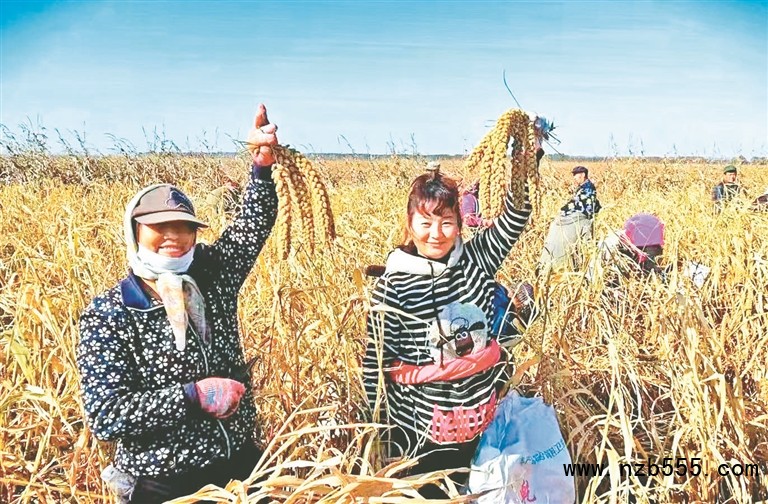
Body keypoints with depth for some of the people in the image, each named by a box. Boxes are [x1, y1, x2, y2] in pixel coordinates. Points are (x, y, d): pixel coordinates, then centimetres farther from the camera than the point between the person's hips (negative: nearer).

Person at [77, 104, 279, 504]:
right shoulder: (107, 315, -15)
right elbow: (105, 417, -19)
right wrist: (194, 394, -26)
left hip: (239, 461, 5)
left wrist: (262, 161, -17)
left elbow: (254, 224, -2)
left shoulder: (212, 275, -3)